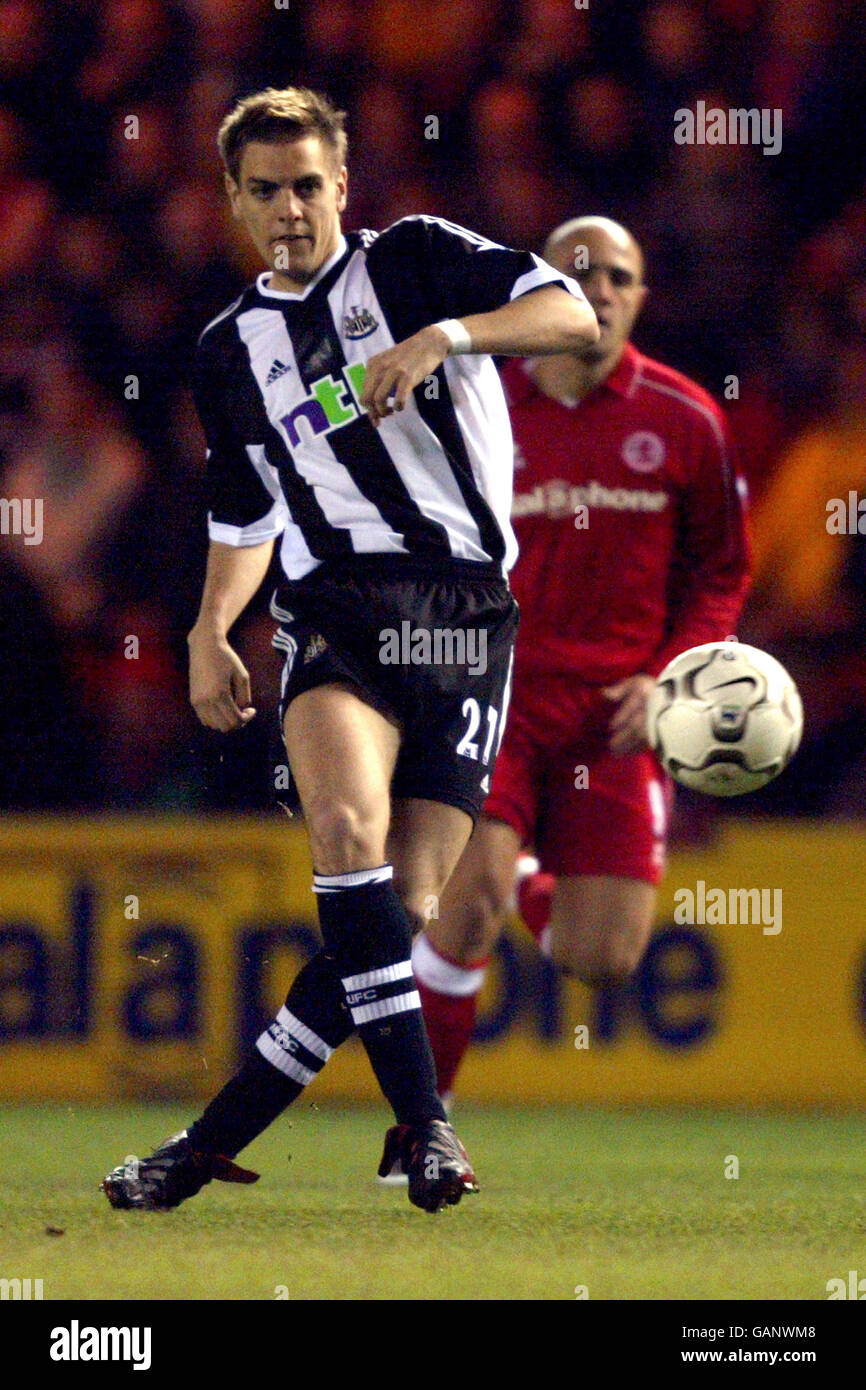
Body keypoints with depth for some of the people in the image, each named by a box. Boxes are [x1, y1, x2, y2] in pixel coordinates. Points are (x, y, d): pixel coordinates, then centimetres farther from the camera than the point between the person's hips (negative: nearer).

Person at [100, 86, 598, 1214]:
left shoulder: (415, 261, 7)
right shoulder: (231, 349, 18)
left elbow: (572, 315, -6)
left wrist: (445, 335, -21)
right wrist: (210, 632, 13)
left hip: (465, 604, -2)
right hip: (336, 603, 2)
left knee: (398, 908, -8)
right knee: (346, 827, -29)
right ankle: (421, 1120, -28)